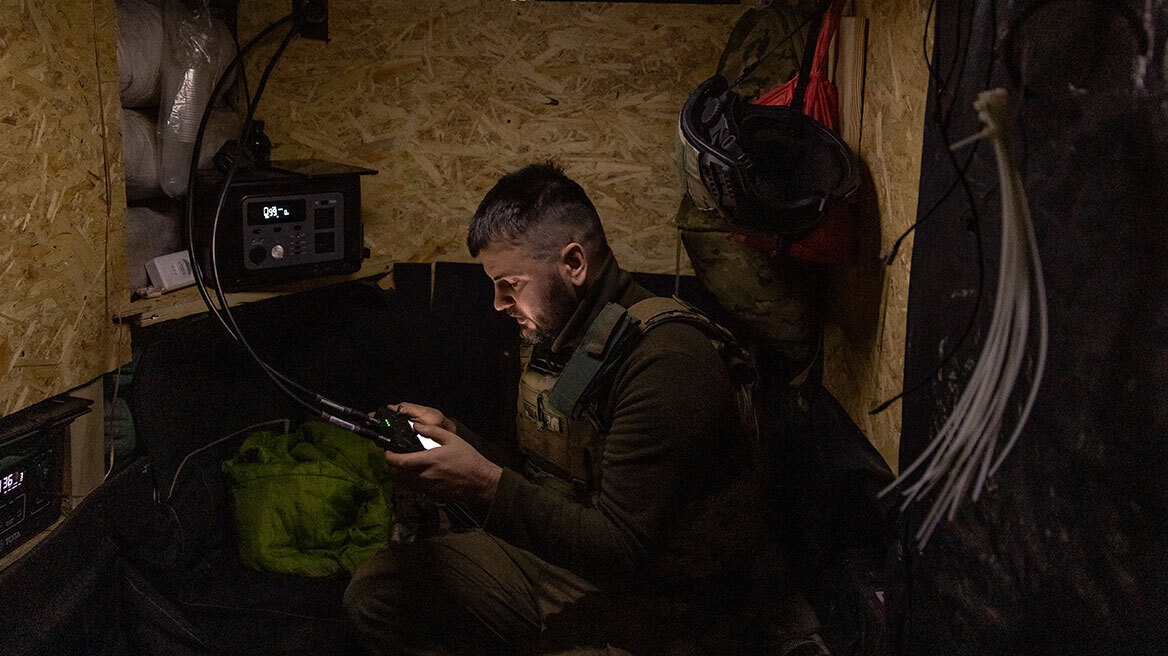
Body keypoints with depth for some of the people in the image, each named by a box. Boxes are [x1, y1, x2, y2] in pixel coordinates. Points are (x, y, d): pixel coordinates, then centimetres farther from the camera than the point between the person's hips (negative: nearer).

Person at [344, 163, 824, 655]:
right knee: (374, 592, 1)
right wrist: (452, 433, 1)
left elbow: (622, 549, -26)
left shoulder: (665, 361, -25)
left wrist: (485, 485, -29)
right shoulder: (555, 334, 4)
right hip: (563, 554, 9)